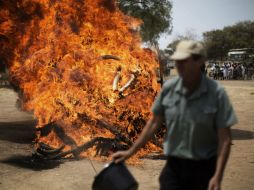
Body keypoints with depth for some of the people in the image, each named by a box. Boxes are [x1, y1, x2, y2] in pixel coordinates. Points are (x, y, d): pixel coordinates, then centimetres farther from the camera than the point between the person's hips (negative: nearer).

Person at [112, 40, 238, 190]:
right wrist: (130, 152, 7)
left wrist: (218, 176, -19)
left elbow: (224, 138, -13)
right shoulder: (168, 88, -5)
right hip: (174, 166, 2)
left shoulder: (216, 93, -14)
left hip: (204, 168, -2)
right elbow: (154, 123, 7)